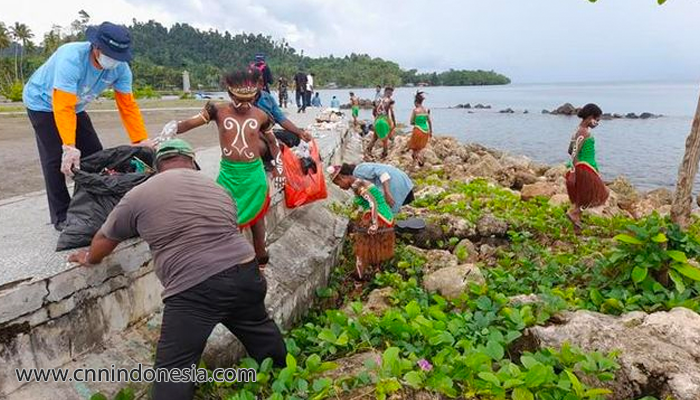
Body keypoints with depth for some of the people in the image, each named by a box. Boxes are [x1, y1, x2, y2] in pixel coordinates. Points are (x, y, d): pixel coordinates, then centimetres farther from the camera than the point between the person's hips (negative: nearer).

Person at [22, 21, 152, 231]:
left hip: (75, 107, 6)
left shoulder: (120, 68, -22)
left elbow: (128, 105, -19)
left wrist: (142, 141, -26)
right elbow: (63, 107, -41)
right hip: (43, 103, -6)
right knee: (56, 159, -13)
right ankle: (62, 217, -1)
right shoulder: (71, 58, -38)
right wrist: (69, 147, -46)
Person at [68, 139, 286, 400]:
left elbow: (105, 239, 19)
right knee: (260, 330, 27)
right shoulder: (217, 188, 18)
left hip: (194, 290, -5)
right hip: (244, 272, 6)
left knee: (173, 369, 5)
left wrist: (89, 259, 39)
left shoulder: (139, 194, 6)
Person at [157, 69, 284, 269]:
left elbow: (272, 142, 13)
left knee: (256, 216, 14)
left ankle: (261, 256, 32)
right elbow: (189, 123, -10)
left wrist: (278, 167, 12)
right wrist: (173, 128, -30)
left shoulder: (261, 116, -2)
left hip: (254, 174, 0)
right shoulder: (218, 111, -5)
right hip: (228, 173, 0)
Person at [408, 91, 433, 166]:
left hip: (418, 130, -5)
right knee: (420, 147, 22)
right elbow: (429, 122, 9)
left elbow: (411, 122, -6)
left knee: (414, 147, 13)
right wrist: (431, 132, 19)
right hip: (426, 130, 5)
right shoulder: (426, 110, 3)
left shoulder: (415, 110, -11)